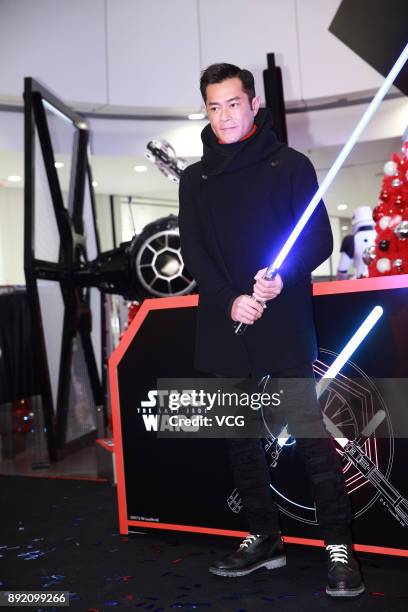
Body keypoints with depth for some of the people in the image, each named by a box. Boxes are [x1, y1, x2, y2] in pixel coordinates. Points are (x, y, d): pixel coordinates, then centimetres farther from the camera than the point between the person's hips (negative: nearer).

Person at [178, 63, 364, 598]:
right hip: (224, 328, 4)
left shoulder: (290, 165, 5)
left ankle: (339, 547, 12)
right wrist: (229, 300, -13)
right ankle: (264, 539, 26)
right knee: (241, 439, 11)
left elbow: (320, 239, -1)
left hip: (285, 328, -4)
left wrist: (283, 277, -20)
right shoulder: (195, 179, 14)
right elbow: (194, 253, 5)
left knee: (311, 436, -3)